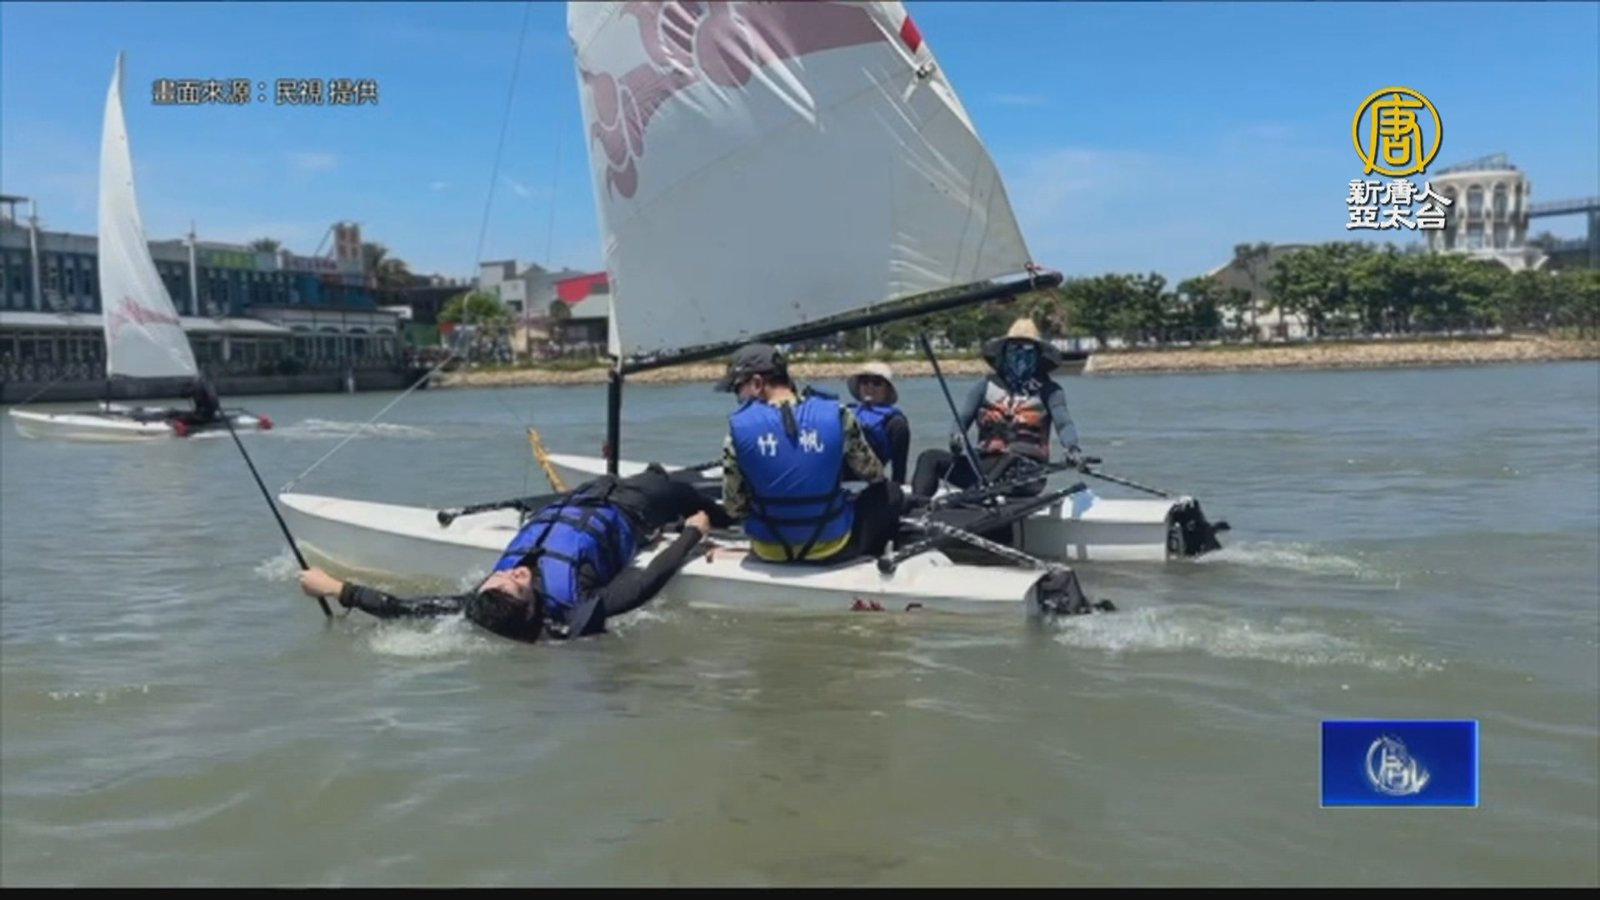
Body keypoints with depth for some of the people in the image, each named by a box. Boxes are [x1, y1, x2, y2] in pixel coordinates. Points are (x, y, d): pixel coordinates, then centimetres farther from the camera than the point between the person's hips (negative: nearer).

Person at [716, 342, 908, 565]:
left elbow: (735, 508, -6)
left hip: (769, 552, 2)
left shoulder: (738, 428, -13)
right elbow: (872, 474, 3)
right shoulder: (837, 414, -12)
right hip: (832, 549, -2)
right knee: (891, 493, 23)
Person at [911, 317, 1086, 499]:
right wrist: (956, 436, -17)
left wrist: (1072, 448, -29)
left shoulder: (1048, 391, 7)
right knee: (930, 458, -13)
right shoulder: (987, 386, 13)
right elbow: (963, 418, 8)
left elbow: (1063, 423, -6)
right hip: (984, 464, 4)